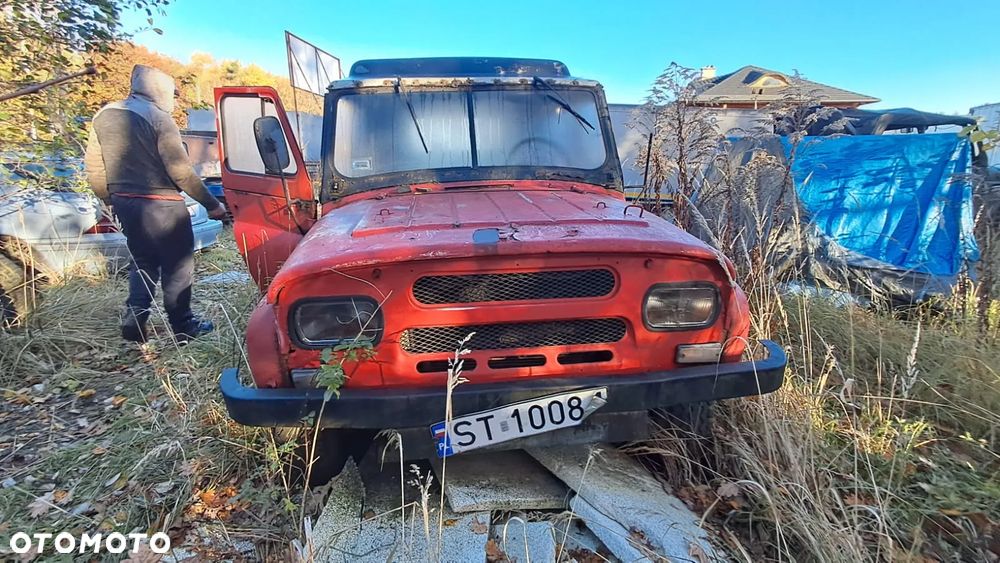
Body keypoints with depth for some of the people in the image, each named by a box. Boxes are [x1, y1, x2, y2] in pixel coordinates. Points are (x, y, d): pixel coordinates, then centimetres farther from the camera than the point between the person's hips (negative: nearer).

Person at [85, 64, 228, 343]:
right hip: (160, 205, -7)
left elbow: (93, 166, 12)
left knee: (142, 262, 20)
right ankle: (182, 327, 12)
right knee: (178, 265, 5)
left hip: (124, 203, 7)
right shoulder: (158, 118, -12)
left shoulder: (103, 116, 10)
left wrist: (112, 199, 23)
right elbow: (181, 171, -16)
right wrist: (211, 204, -10)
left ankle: (134, 320, 11)